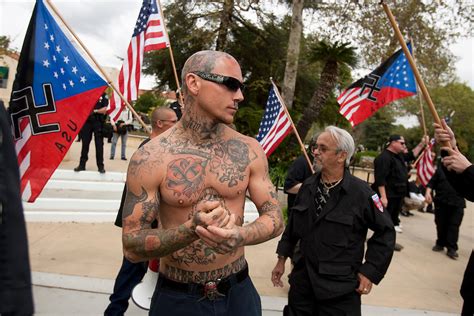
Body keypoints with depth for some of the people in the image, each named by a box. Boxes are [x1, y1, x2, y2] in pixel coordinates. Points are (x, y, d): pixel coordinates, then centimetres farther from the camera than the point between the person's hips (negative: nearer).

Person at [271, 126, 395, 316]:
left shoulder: (361, 192, -14)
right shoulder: (308, 186, 1)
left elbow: (385, 231, -5)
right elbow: (293, 225, 11)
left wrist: (370, 272, -6)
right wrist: (282, 260, 13)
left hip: (340, 290, -4)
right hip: (302, 281, 4)